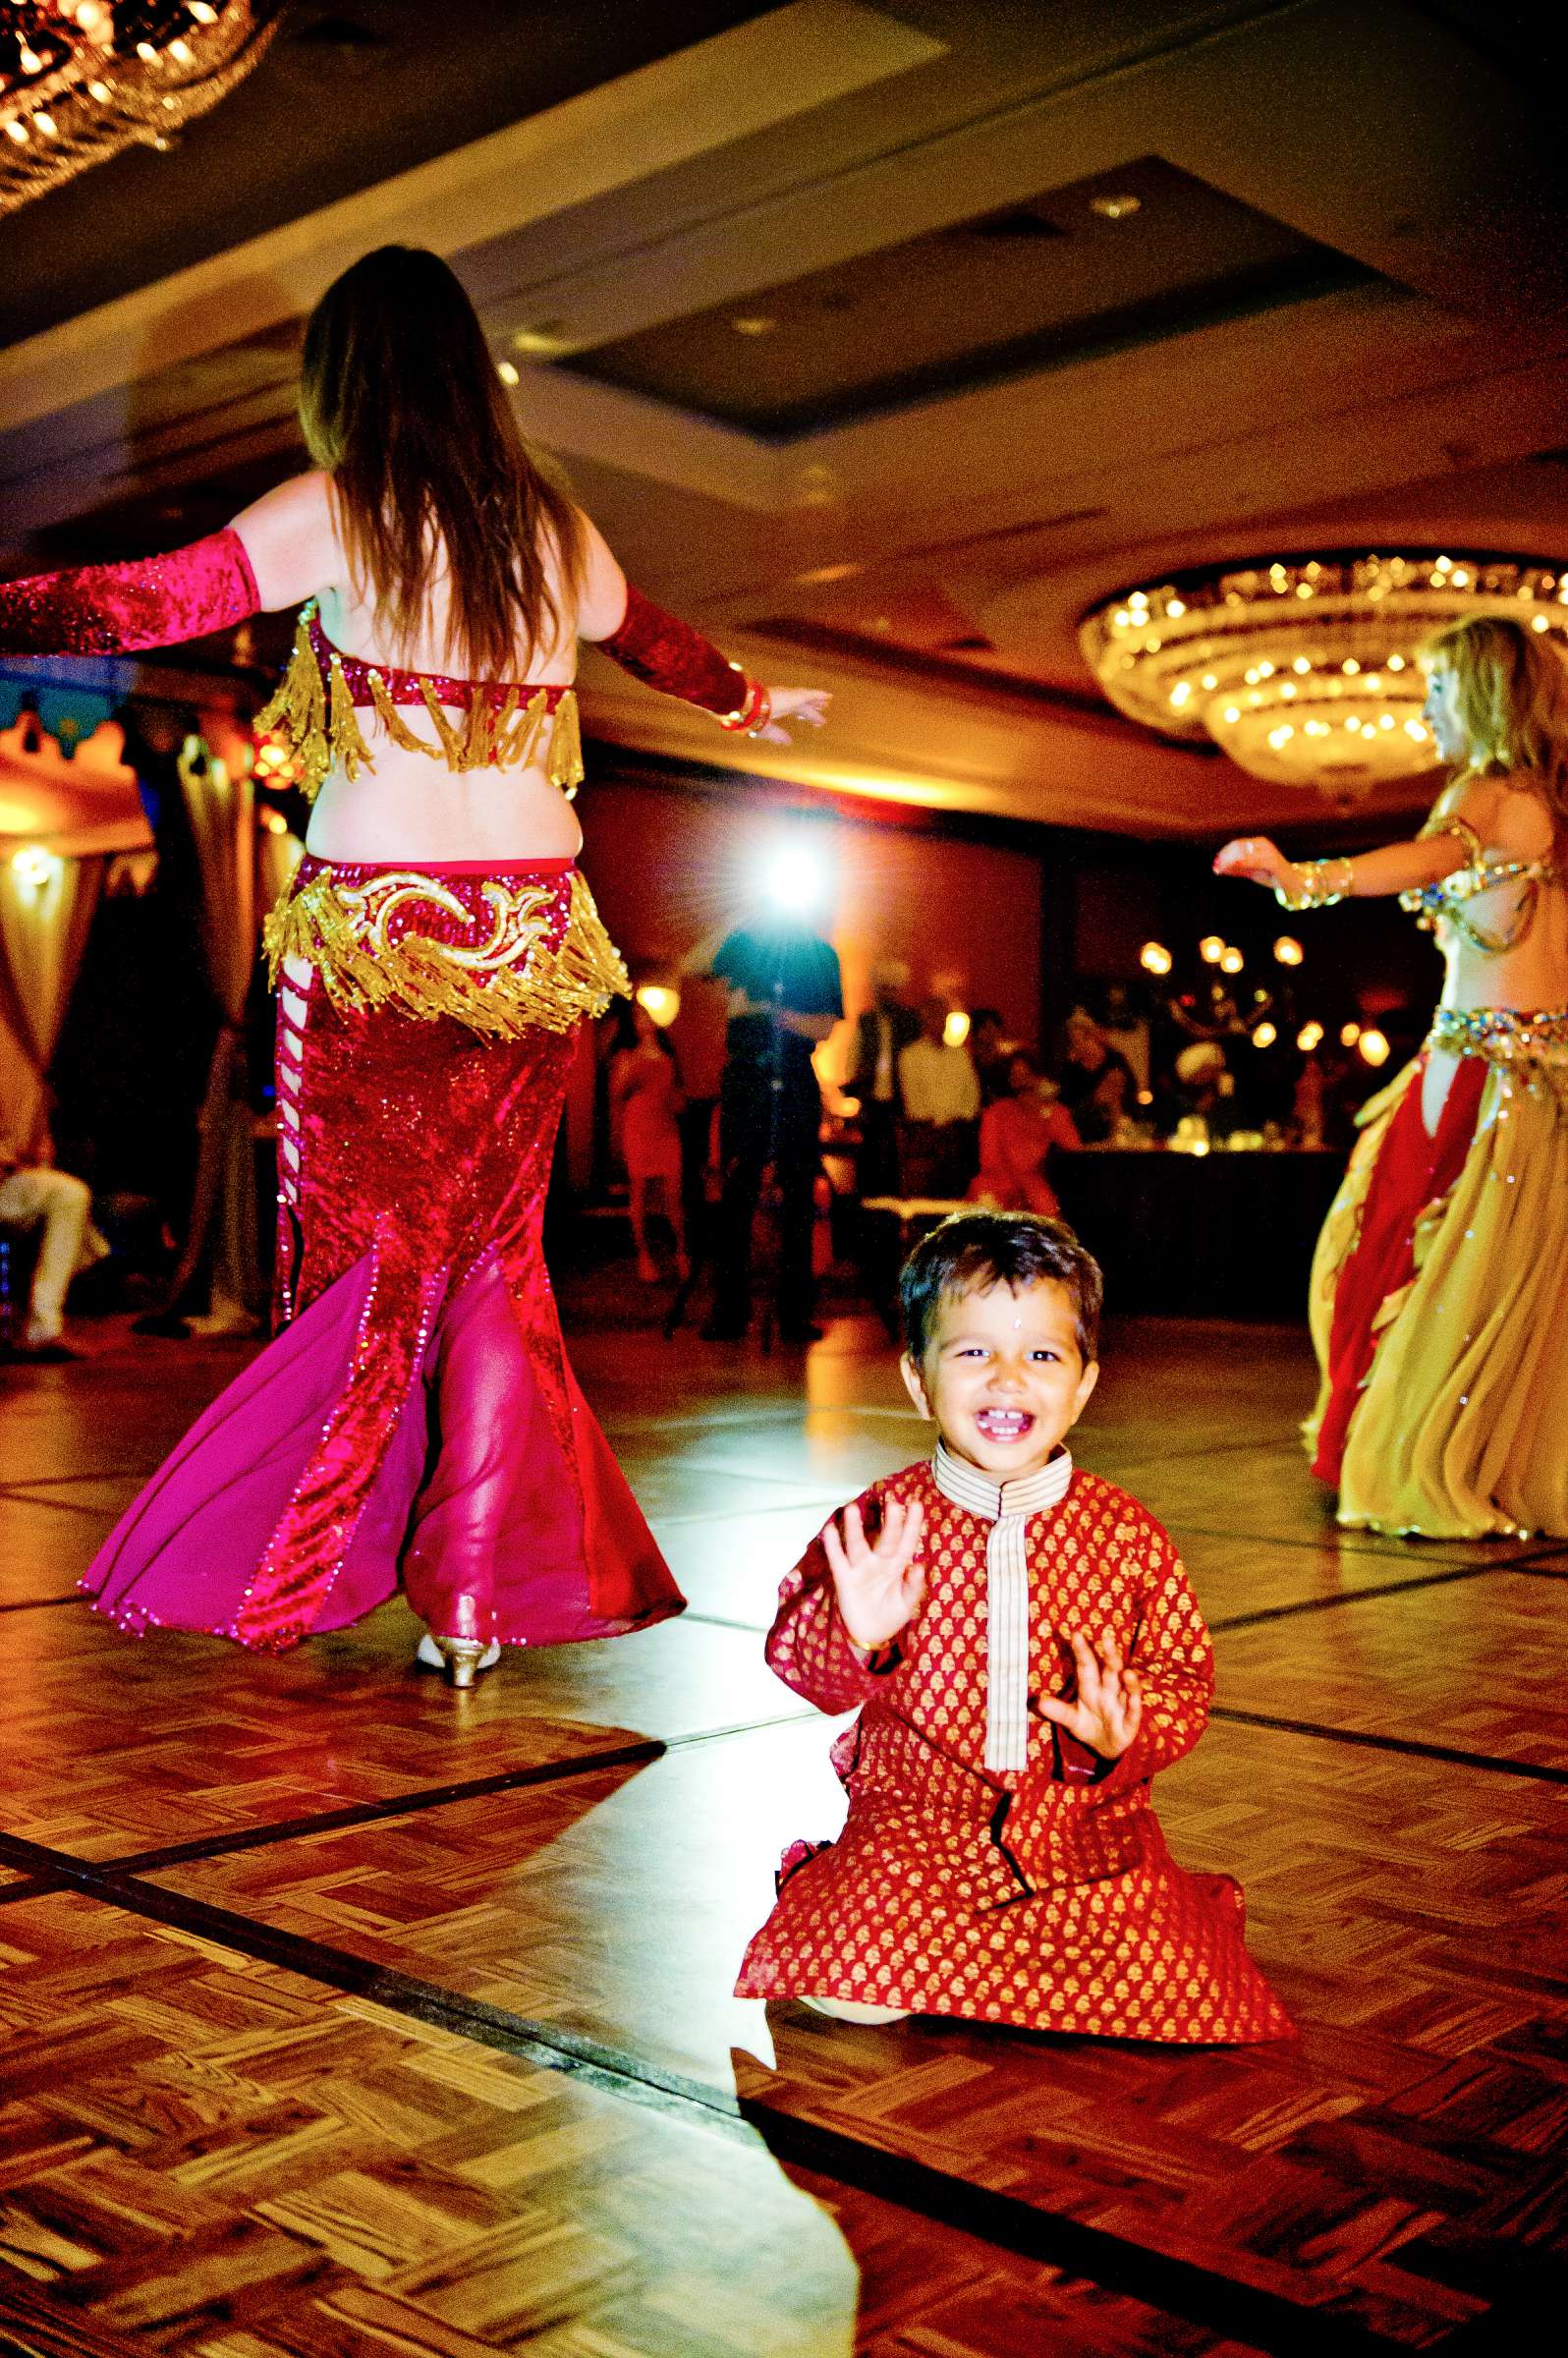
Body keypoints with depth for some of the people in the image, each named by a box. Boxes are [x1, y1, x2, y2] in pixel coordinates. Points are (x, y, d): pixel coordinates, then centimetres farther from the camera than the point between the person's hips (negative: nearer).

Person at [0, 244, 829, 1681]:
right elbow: (655, 641, 31)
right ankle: (482, 1598, 8)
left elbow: (155, 600, -9)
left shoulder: (338, 516, -2)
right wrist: (756, 702, 50)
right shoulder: (556, 533, 13)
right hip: (536, 934, 4)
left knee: (363, 1252, 6)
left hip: (373, 931, -4)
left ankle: (279, 1577, 16)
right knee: (491, 1250, 9)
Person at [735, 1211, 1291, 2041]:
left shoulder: (1127, 1535, -2)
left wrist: (1125, 1735, -18)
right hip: (917, 1812, -1)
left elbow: (1184, 1674, 3)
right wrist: (854, 1636, -28)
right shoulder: (882, 1526, -6)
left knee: (1162, 1990, -16)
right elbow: (794, 1657, -5)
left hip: (1085, 1818, 1)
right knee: (848, 1987, -20)